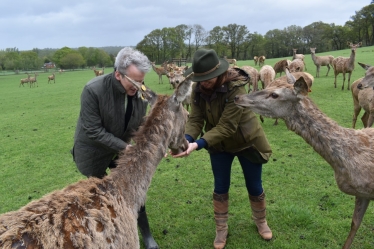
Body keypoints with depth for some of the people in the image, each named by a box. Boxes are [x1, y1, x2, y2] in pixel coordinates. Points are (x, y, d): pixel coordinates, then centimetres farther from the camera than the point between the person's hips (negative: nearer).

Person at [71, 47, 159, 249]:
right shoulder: (93, 90, -30)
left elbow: (142, 124, -6)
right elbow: (93, 131, -27)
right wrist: (124, 146, -29)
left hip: (125, 149, 3)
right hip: (93, 152, -3)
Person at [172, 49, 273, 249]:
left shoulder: (235, 88, -32)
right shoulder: (198, 89, -15)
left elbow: (226, 127, -35)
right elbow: (195, 119, -19)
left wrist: (198, 144, -45)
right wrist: (187, 139, -40)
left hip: (247, 142, -3)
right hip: (219, 145, 4)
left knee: (254, 187, 13)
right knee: (220, 188, 12)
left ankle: (261, 222, 41)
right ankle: (221, 230, 32)